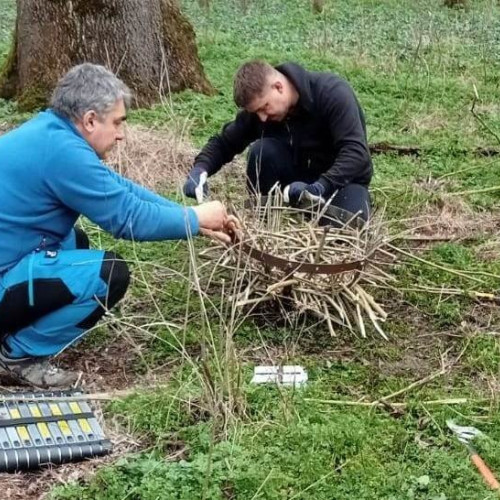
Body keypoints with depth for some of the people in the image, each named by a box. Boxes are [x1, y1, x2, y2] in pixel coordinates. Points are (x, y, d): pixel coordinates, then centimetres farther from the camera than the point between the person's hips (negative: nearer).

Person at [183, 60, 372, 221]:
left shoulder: (332, 93, -27)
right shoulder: (258, 105, -12)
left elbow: (356, 152, -35)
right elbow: (224, 142, -3)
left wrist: (320, 187, -48)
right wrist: (200, 169, -24)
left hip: (343, 178, -4)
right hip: (300, 175, 4)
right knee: (262, 150, -26)